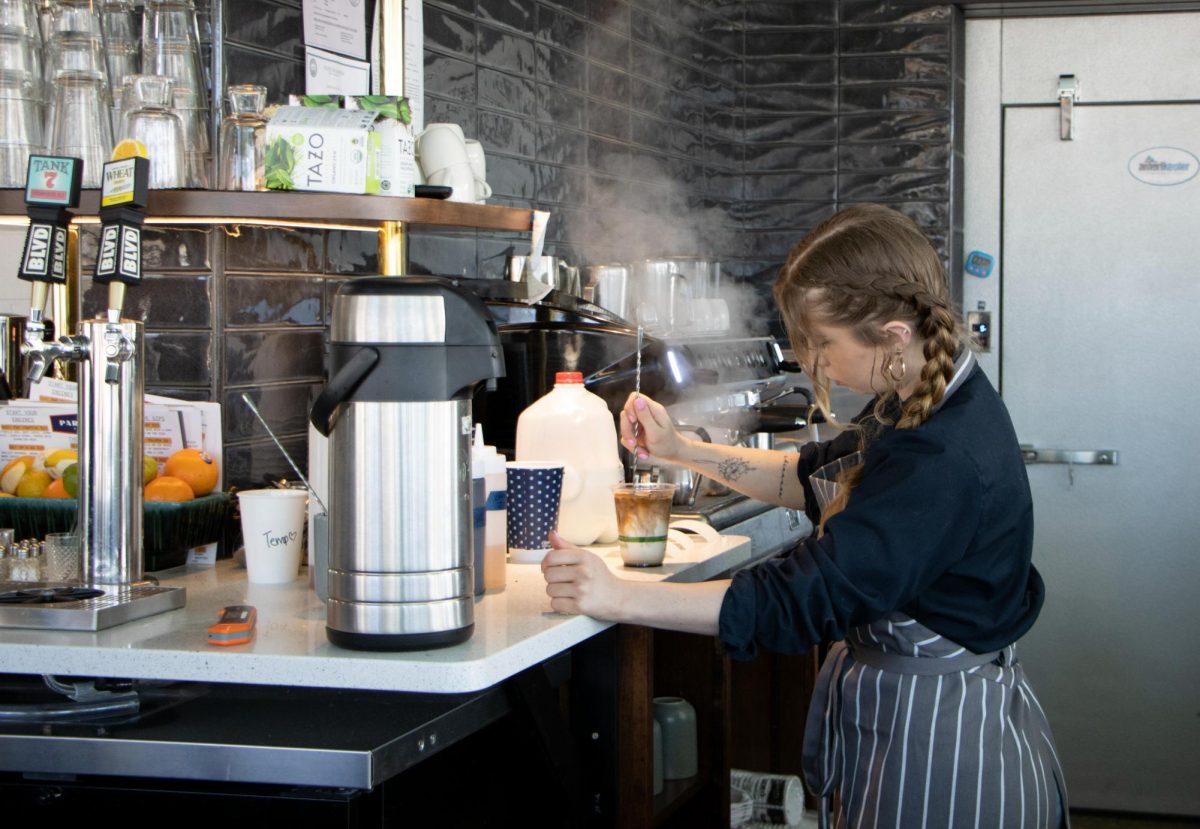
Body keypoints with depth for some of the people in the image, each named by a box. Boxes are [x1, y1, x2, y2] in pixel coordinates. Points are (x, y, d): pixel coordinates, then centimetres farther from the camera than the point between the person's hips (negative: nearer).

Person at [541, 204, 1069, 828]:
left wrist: (616, 597, -30)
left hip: (939, 737, -9)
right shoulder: (920, 404, 1)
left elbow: (805, 600, -31)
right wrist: (683, 451, 7)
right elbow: (820, 478, 17)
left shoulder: (944, 464, -31)